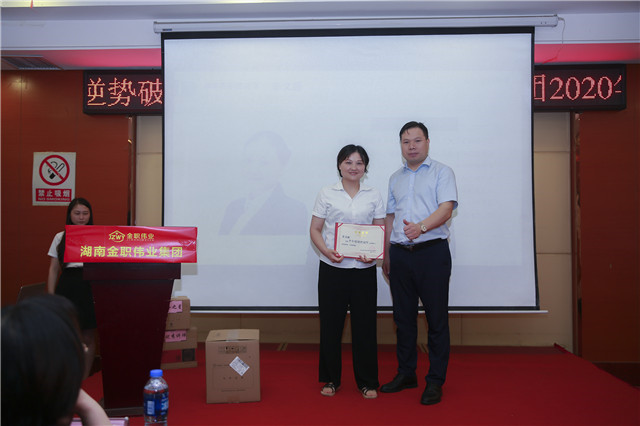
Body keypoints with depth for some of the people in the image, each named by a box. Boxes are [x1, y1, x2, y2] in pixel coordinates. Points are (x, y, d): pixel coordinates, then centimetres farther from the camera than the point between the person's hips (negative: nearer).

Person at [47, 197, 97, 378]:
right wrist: (50, 296, 4)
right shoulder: (60, 238, 10)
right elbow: (53, 269, 10)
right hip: (67, 287, 1)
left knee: (88, 339, 5)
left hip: (90, 288, -1)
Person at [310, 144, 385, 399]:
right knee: (330, 323, 5)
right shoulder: (326, 194, 4)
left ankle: (367, 381, 20)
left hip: (364, 269, 1)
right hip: (332, 268, -1)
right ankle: (331, 379, 22)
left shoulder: (374, 196, 8)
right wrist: (326, 251, -15)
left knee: (365, 324, 4)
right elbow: (315, 229, 3)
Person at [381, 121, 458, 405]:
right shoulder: (395, 178, 18)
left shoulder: (441, 172, 2)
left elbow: (446, 209, -11)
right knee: (403, 317, 11)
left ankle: (435, 381, 11)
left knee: (436, 318, 0)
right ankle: (406, 374, 24)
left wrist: (422, 226, -29)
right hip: (400, 254, 5)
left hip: (432, 252, -5)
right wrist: (386, 254, 15)